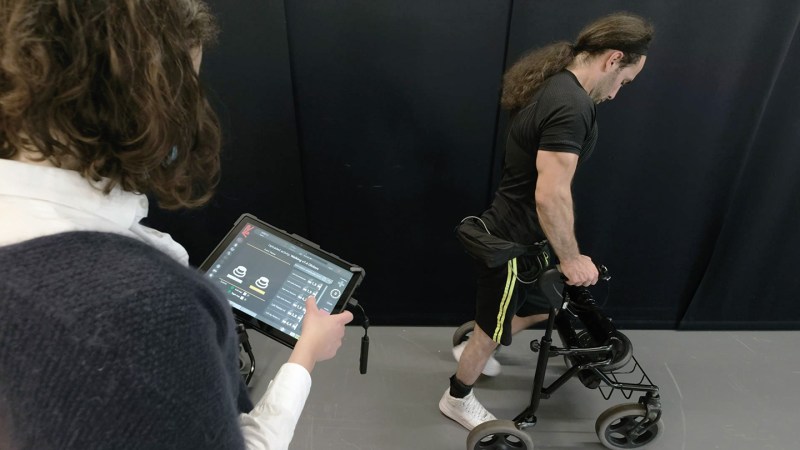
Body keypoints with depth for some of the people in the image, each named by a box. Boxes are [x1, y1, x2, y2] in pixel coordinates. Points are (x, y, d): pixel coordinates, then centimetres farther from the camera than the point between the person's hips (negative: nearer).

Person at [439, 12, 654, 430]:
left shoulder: (554, 86, 8)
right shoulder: (571, 105, -25)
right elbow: (550, 195, -31)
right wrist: (571, 258, -17)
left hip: (517, 232, 10)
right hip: (514, 240, -10)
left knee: (544, 307, 25)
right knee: (494, 329, 11)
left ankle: (471, 349, 47)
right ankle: (457, 399, 38)